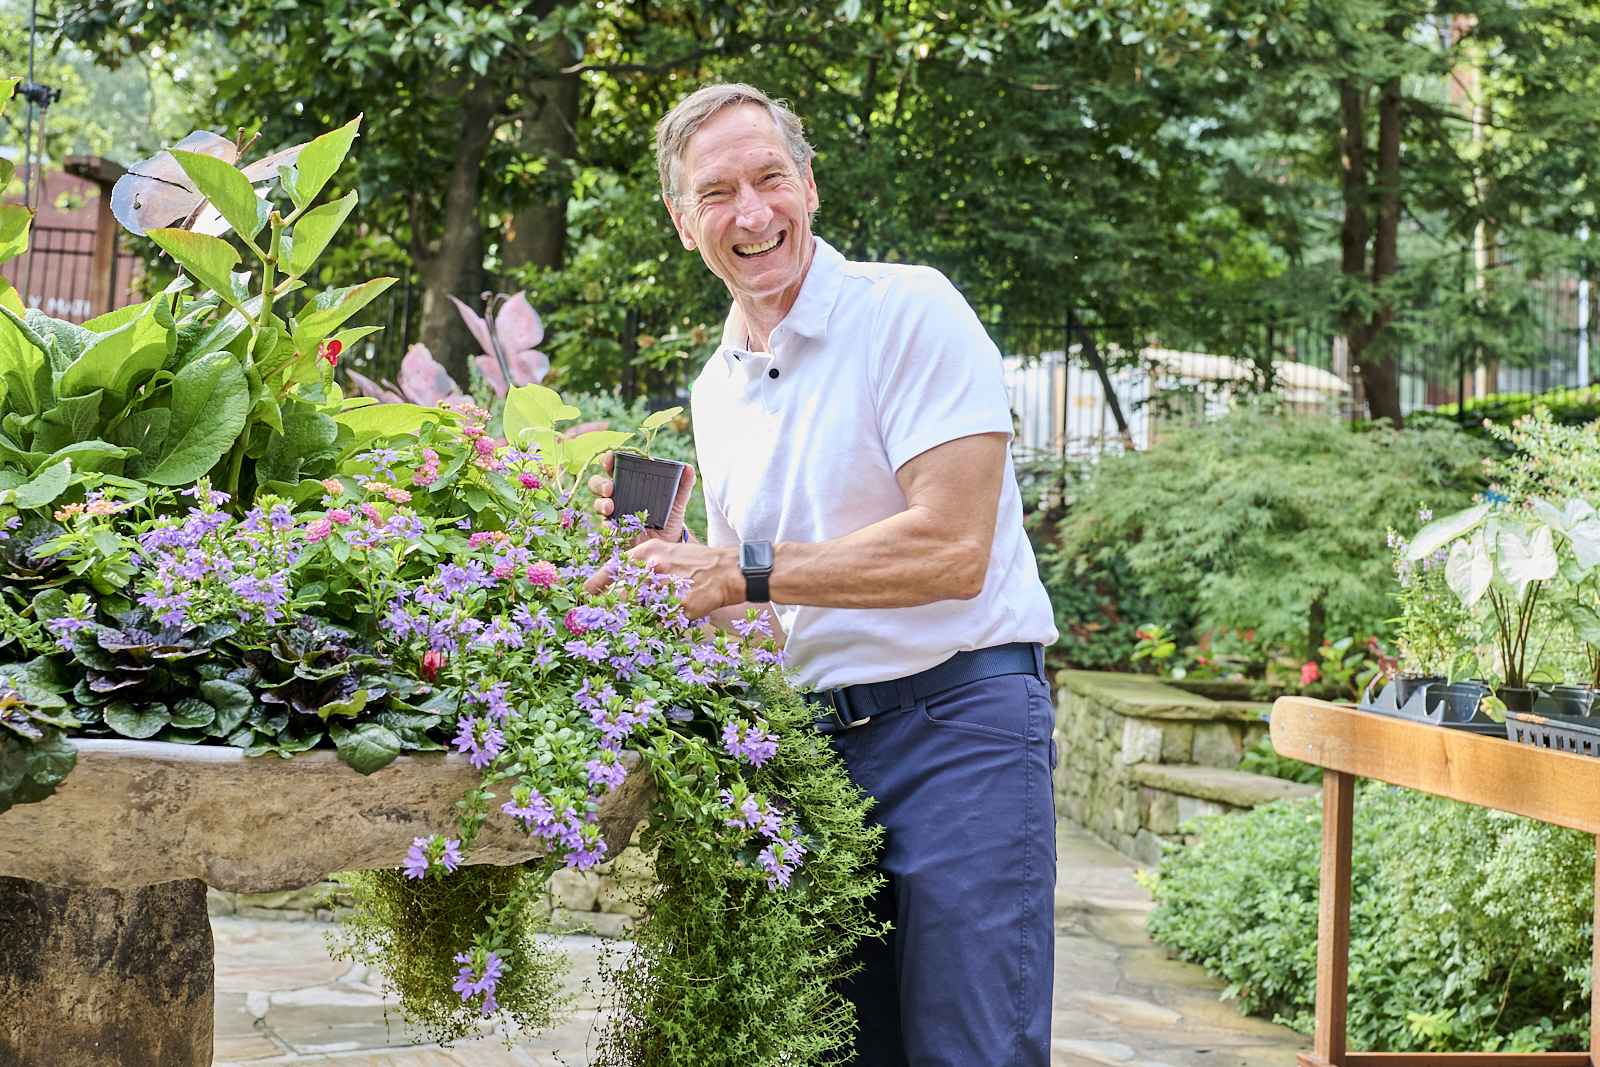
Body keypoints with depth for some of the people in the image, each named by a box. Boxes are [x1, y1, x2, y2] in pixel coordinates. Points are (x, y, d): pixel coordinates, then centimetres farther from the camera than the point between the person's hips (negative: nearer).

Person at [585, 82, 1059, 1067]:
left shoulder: (911, 311, -9)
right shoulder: (715, 387, 14)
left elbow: (952, 552, -18)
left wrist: (748, 570, -15)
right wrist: (660, 548, 1)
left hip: (956, 723, -7)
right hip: (811, 744, 7)